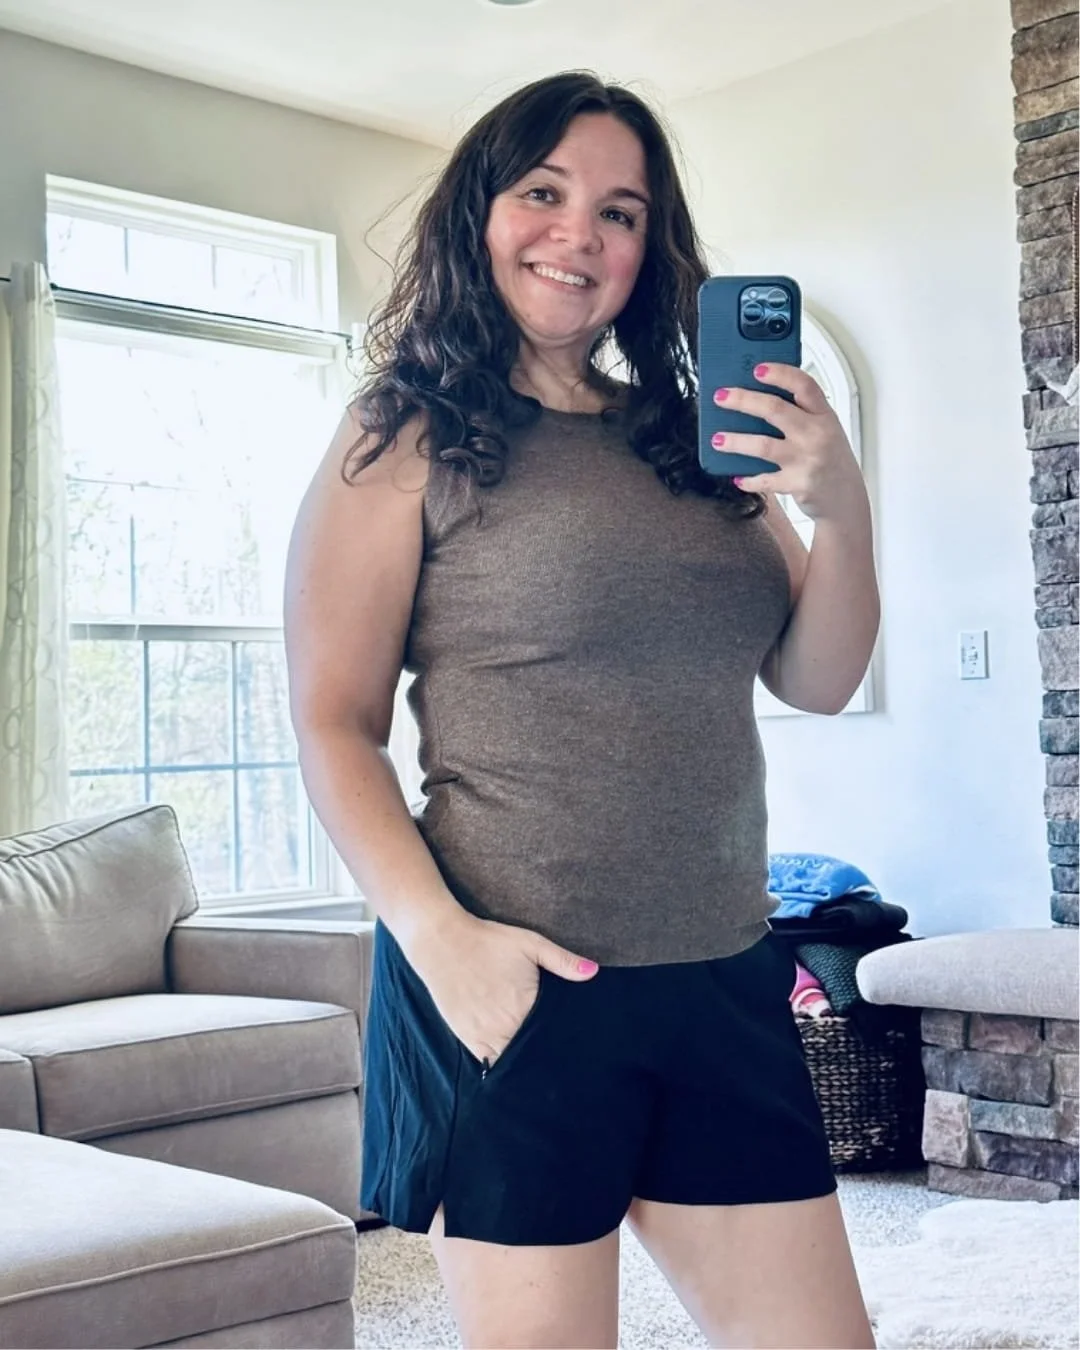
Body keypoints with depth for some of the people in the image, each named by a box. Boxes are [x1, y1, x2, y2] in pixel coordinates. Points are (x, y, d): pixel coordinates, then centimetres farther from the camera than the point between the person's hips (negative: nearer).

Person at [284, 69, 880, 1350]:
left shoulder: (690, 439, 12)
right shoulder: (409, 436, -2)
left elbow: (815, 680, 10)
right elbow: (333, 728, -6)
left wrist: (841, 511, -7)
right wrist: (439, 934, -18)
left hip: (726, 988, 5)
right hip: (519, 988, -5)